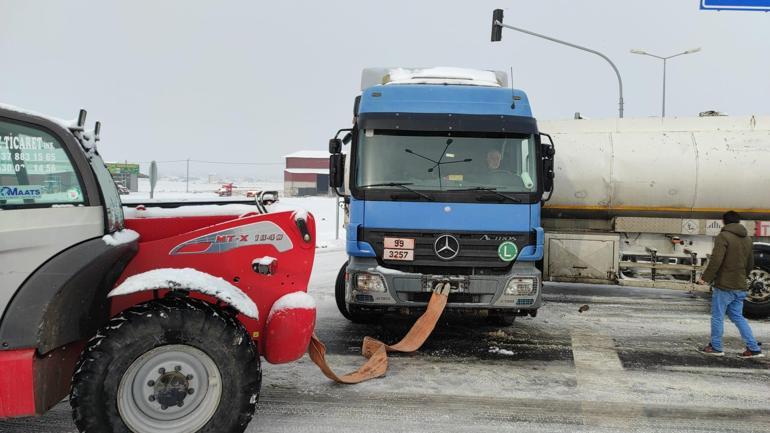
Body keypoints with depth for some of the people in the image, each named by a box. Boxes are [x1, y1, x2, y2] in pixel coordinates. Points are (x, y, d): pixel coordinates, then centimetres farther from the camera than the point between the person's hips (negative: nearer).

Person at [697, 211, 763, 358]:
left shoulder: (723, 236, -11)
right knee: (737, 317, 14)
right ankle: (754, 348, 10)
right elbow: (750, 264, 19)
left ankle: (716, 347, 12)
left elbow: (716, 260, -20)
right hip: (740, 287, 7)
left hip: (724, 286, -7)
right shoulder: (747, 239, 13)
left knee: (717, 317, 5)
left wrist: (705, 278, -13)